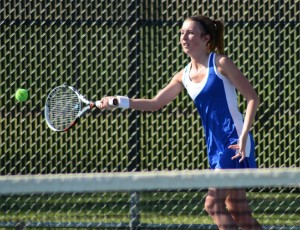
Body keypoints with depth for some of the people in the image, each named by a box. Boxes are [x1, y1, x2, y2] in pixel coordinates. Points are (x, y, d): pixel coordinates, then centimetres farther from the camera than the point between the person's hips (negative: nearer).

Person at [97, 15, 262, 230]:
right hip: (215, 145, 7)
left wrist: (243, 137, -17)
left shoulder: (220, 64, -8)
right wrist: (119, 101, 3)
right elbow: (156, 103, 16)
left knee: (213, 203, -15)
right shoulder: (185, 75, 10)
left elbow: (253, 98, -8)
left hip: (234, 143, -7)